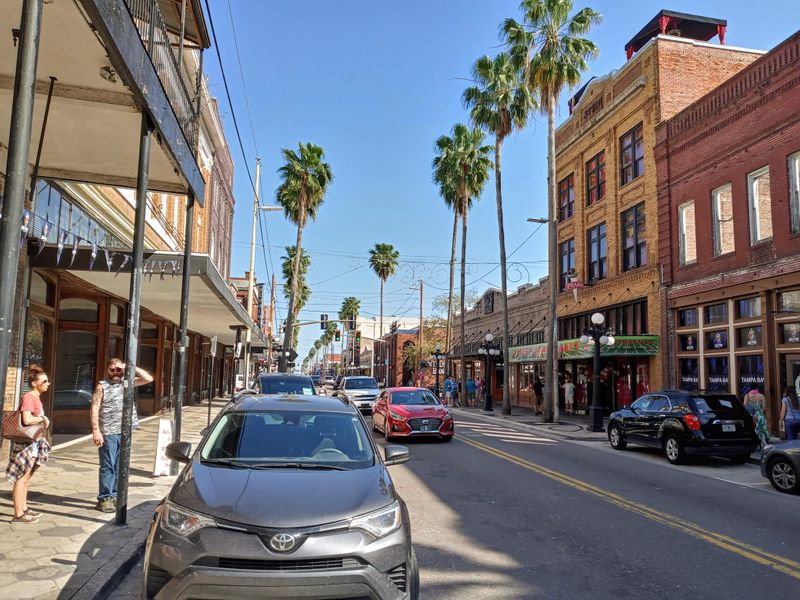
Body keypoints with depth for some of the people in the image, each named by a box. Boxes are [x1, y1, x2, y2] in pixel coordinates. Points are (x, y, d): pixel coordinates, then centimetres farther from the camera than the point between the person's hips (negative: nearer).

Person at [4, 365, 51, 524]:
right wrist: (43, 418, -14)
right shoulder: (28, 397, -17)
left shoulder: (36, 397, 11)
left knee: (26, 477, 16)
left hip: (34, 443, 10)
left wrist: (43, 420, 5)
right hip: (26, 443, -10)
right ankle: (18, 515, 2)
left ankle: (23, 509, 26)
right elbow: (27, 420, -28)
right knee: (22, 478, -4)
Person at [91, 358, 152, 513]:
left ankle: (114, 496, 21)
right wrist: (96, 431, -15)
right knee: (107, 467, 1)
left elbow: (148, 379, 5)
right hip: (108, 433, -4)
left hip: (124, 432, 5)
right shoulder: (102, 385, -2)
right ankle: (104, 499, 8)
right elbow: (94, 409, -7)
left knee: (119, 467, 11)